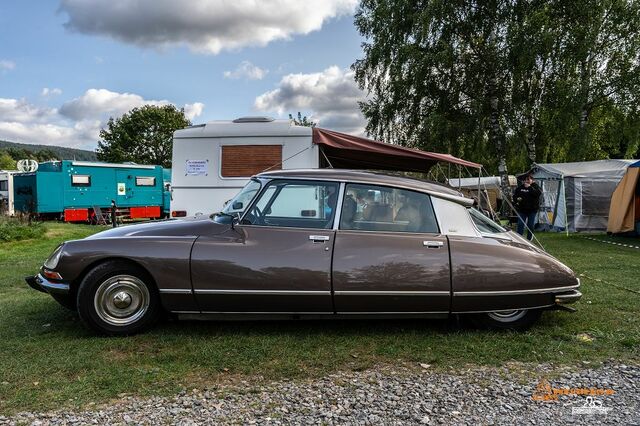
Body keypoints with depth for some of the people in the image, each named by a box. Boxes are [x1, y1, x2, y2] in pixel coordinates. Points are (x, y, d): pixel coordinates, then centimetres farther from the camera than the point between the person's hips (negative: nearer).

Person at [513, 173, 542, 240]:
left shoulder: (535, 186, -2)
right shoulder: (520, 187, 5)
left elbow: (538, 193, -22)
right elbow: (514, 195, 12)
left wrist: (529, 187, -22)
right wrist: (517, 199, -10)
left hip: (532, 210, -1)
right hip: (522, 209, 2)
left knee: (531, 226, 7)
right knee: (520, 225, -2)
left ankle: (529, 239, 18)